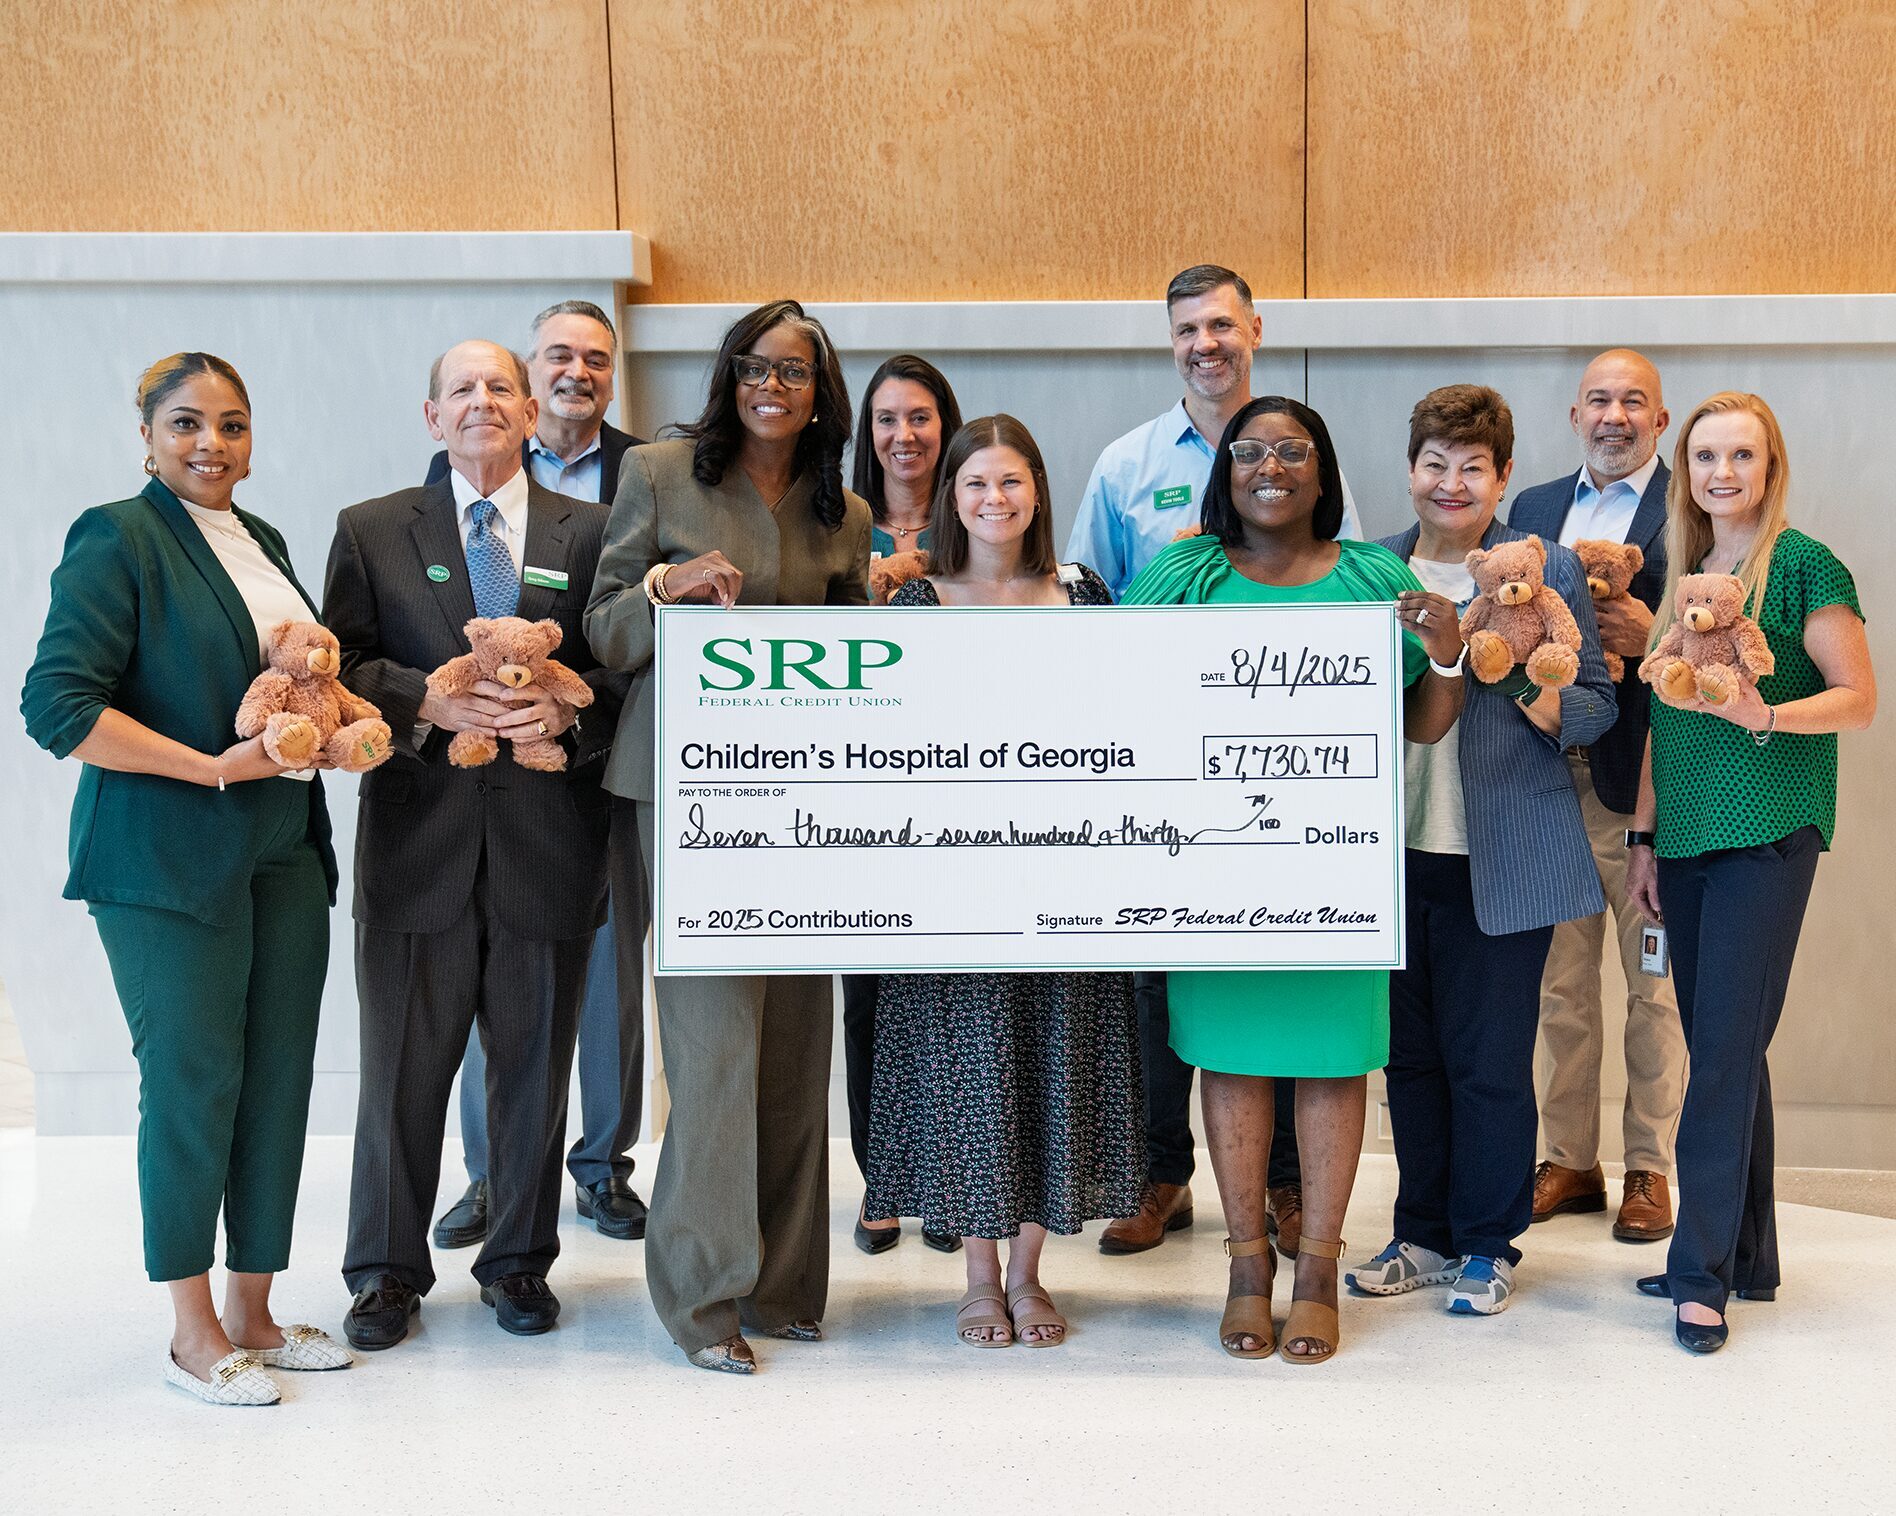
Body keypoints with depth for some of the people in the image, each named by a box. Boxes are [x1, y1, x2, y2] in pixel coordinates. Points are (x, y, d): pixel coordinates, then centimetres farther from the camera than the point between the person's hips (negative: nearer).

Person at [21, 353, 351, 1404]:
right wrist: (213, 767, -17)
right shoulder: (119, 541, -7)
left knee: (279, 1076, 8)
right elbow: (57, 706, -15)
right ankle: (193, 1335, 12)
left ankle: (253, 1315, 21)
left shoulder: (263, 543, 15)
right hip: (167, 858, -7)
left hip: (284, 852, 7)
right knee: (192, 1079, -1)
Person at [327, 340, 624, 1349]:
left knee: (535, 1064, 10)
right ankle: (388, 1270, 21)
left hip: (548, 839, 1)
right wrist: (430, 700, -15)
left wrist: (564, 709, -14)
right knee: (403, 1065, 6)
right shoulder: (371, 531, 8)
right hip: (419, 835, 0)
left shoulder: (589, 532, 8)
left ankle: (520, 1261, 25)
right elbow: (343, 669, 1)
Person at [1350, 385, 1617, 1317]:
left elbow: (1594, 708, 0)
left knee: (1489, 1060, 2)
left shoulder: (1548, 571, 0)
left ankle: (1488, 1246, 17)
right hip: (1396, 853, 4)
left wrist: (1527, 686, -18)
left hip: (1498, 862, -3)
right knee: (1410, 1054, 11)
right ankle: (1425, 1236, 25)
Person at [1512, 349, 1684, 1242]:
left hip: (1644, 777, -4)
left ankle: (1650, 1168, 16)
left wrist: (1651, 638, -22)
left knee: (1655, 986, 4)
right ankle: (1569, 1160, 23)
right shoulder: (1533, 508, 15)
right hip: (1552, 774, 5)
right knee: (1561, 984, 12)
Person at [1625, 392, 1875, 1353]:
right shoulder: (1682, 576, 15)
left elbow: (1859, 698, -7)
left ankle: (1703, 1273, -3)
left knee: (1727, 1047, -8)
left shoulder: (1803, 565, -4)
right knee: (1720, 1048, 9)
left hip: (1768, 833, -6)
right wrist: (1643, 838, 14)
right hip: (1688, 838, 7)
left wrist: (1763, 715, -23)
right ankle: (1746, 1260, 18)